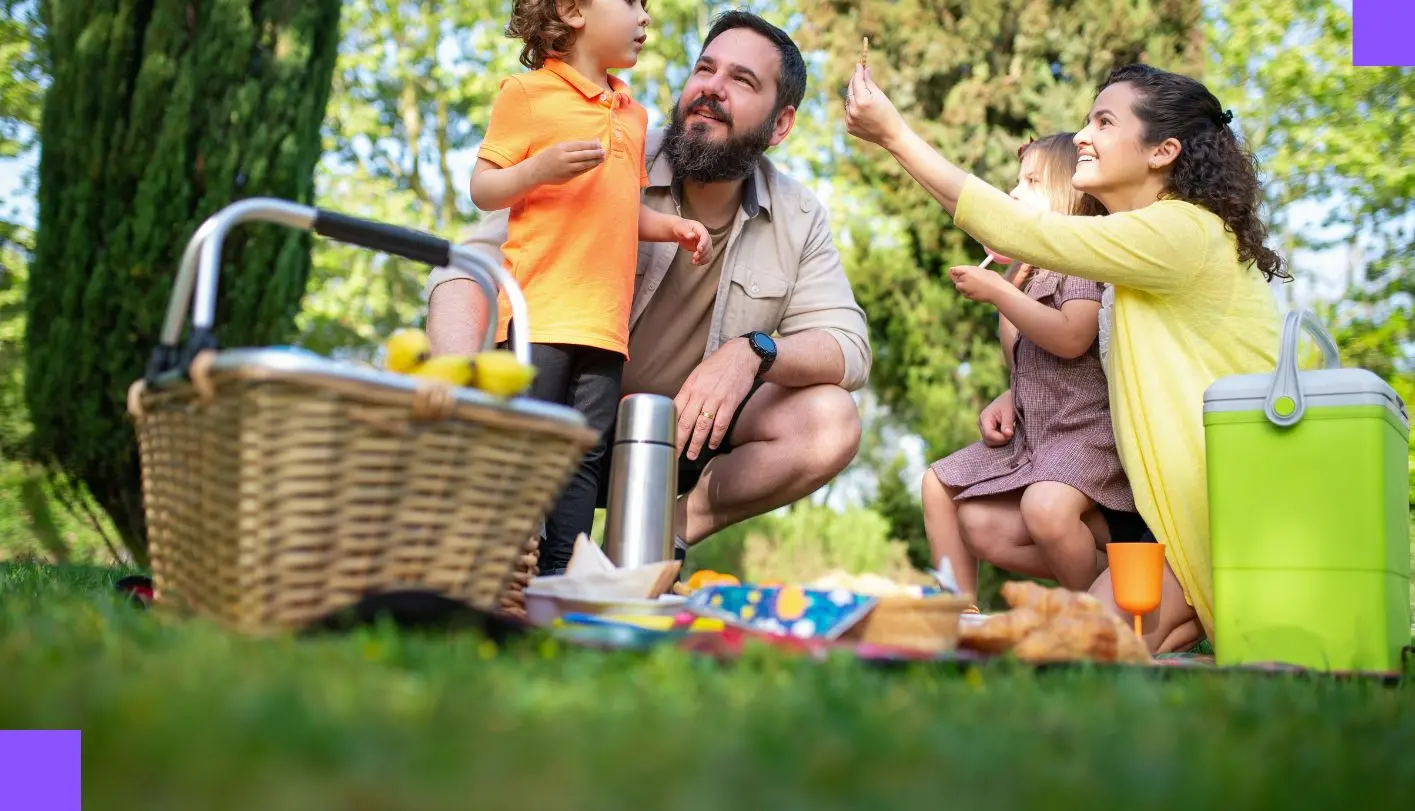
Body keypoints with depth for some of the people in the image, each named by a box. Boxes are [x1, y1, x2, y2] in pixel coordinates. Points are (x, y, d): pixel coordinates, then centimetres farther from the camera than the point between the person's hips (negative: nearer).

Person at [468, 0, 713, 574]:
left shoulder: (633, 115, 21)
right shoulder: (528, 92, 1)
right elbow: (482, 190, -2)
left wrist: (673, 226, 11)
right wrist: (540, 168, -19)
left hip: (605, 321, 6)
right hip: (538, 312, -6)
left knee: (586, 455, 4)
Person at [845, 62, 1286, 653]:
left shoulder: (1183, 231, -20)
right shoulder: (1144, 240, 11)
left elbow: (1020, 232, -23)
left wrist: (895, 135, -20)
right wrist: (1017, 394, 1)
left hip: (1221, 508, -10)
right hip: (1164, 494, 10)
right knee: (981, 518, 2)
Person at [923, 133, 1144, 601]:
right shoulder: (1035, 270, 15)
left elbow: (1071, 339, -27)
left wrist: (998, 292, -19)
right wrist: (1012, 280, 8)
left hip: (1088, 430, -10)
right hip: (1033, 431, 10)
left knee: (1046, 507, -35)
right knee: (939, 484, 11)